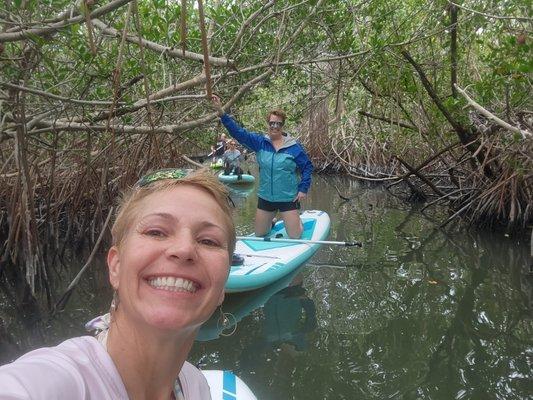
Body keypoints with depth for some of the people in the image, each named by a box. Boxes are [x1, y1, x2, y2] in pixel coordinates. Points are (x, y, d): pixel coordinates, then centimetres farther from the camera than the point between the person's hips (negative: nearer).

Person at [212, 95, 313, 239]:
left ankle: (297, 221, 35)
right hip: (265, 198, 3)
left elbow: (307, 166, 1)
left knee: (295, 236, 1)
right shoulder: (260, 142, -1)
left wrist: (303, 189, -7)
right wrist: (221, 113, -20)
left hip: (288, 198, -3)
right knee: (259, 235, 14)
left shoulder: (294, 147, -7)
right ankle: (270, 223, 48)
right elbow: (239, 132, -9)